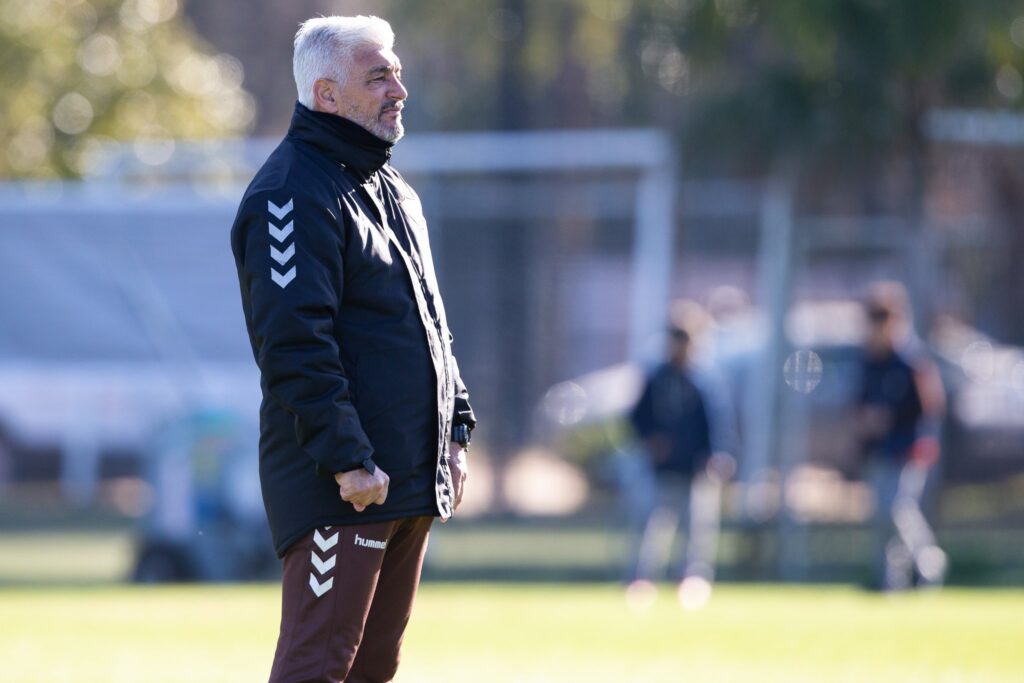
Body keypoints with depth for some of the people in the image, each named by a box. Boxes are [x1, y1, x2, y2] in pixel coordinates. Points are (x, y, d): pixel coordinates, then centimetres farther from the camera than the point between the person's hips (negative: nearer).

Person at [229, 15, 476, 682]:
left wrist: (455, 432, 18)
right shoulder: (293, 196, -12)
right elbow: (296, 341, -19)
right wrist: (346, 457, -24)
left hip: (412, 478, 9)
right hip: (337, 489, -9)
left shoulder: (398, 196, 19)